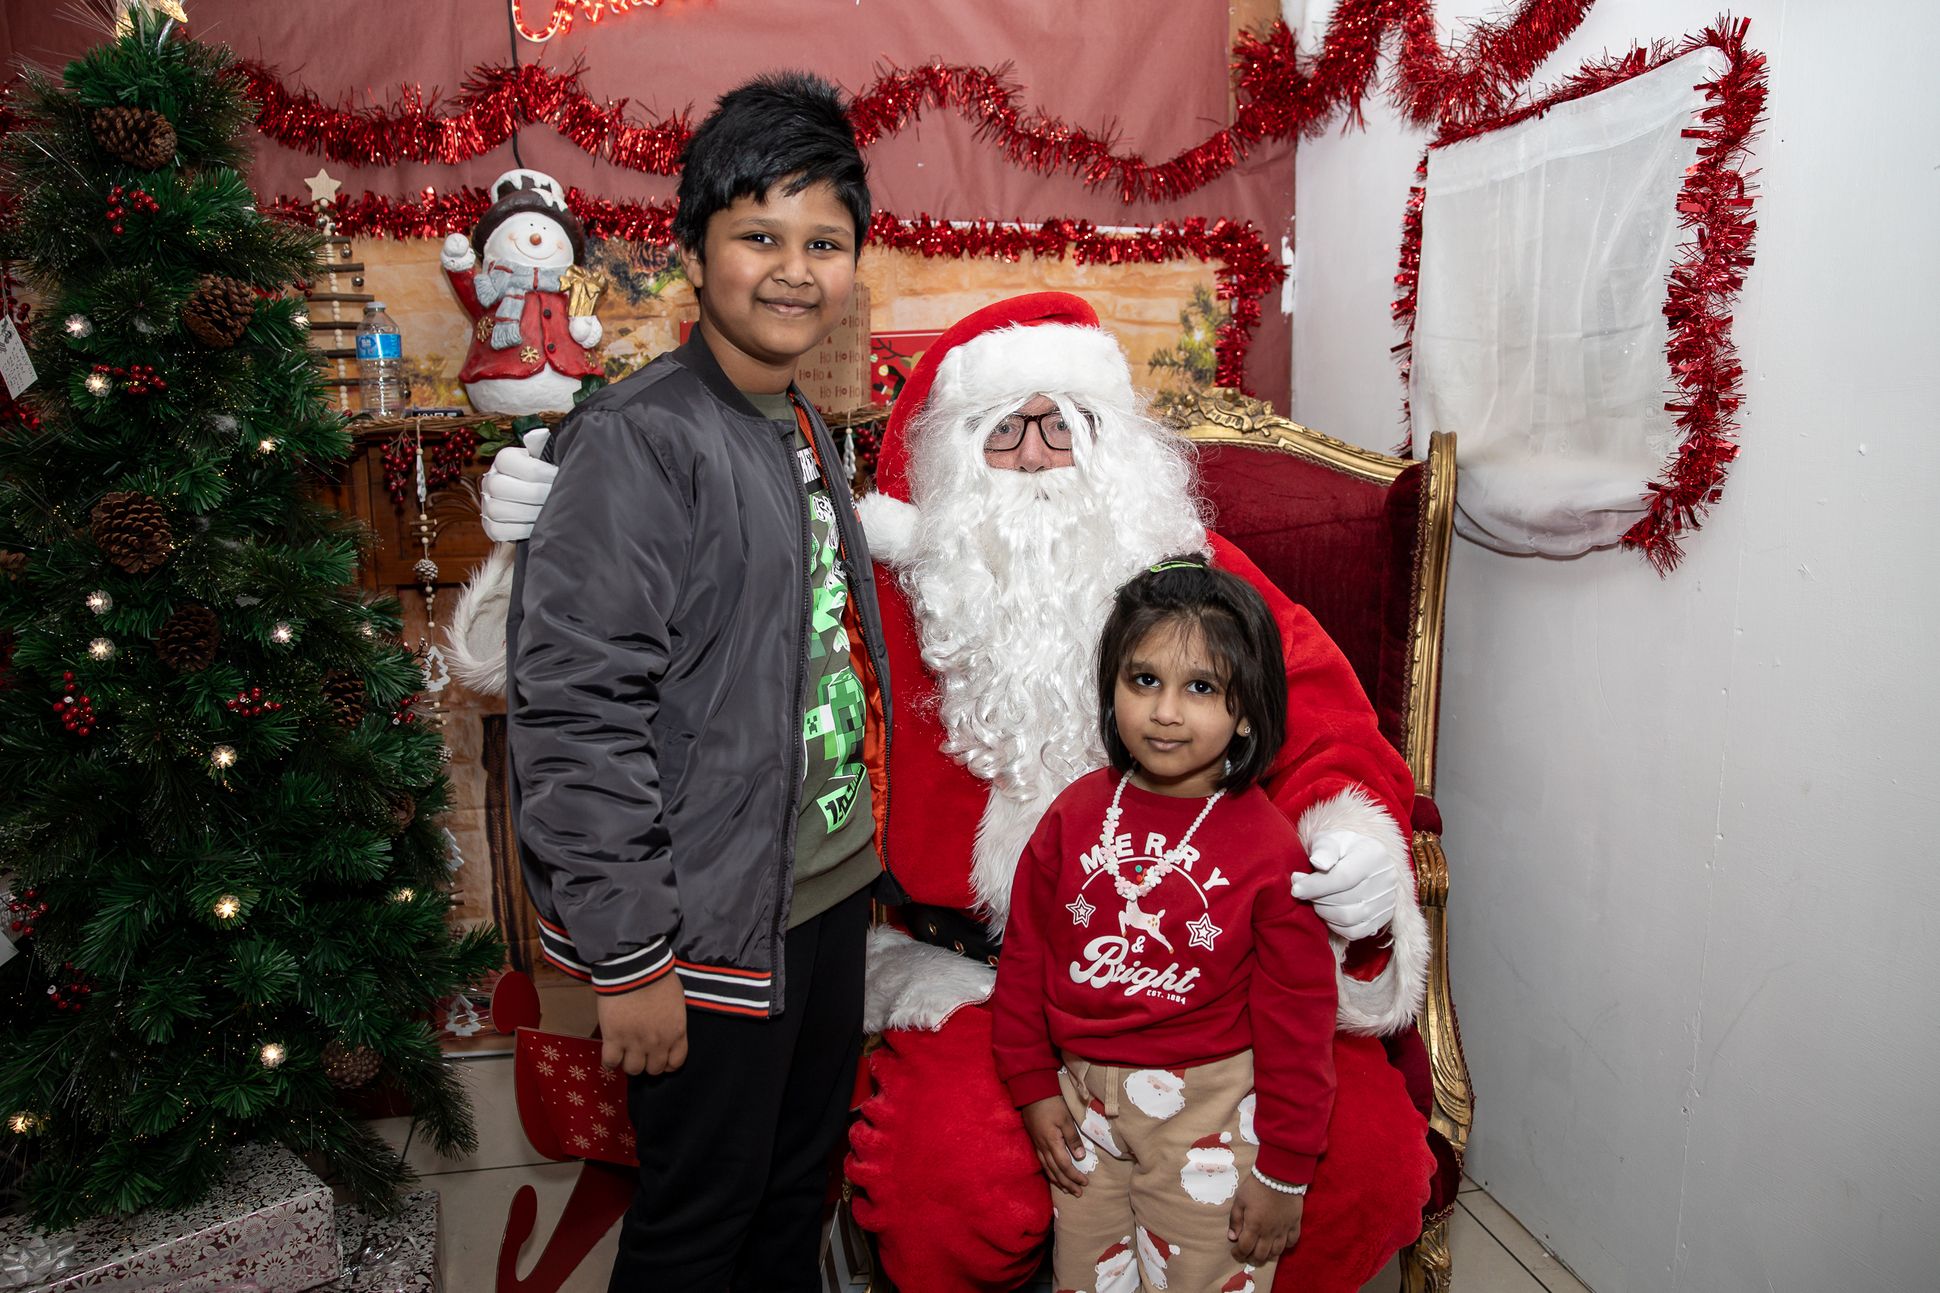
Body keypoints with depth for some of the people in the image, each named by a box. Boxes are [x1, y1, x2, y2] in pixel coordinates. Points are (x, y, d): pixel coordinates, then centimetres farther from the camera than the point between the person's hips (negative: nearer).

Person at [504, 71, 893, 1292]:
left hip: (832, 887, 8)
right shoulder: (639, 440, -18)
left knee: (803, 1184, 24)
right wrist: (626, 955, -19)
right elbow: (574, 709, -22)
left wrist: (862, 852, 16)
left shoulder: (805, 428, 8)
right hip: (714, 922, -8)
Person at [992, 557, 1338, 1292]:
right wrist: (1034, 1088, 3)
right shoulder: (1077, 814, -7)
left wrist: (1285, 1170, -6)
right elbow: (1025, 955, 2)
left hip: (1205, 1104, -3)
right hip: (1083, 1092, 4)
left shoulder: (1268, 847, -16)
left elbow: (1298, 1018, -11)